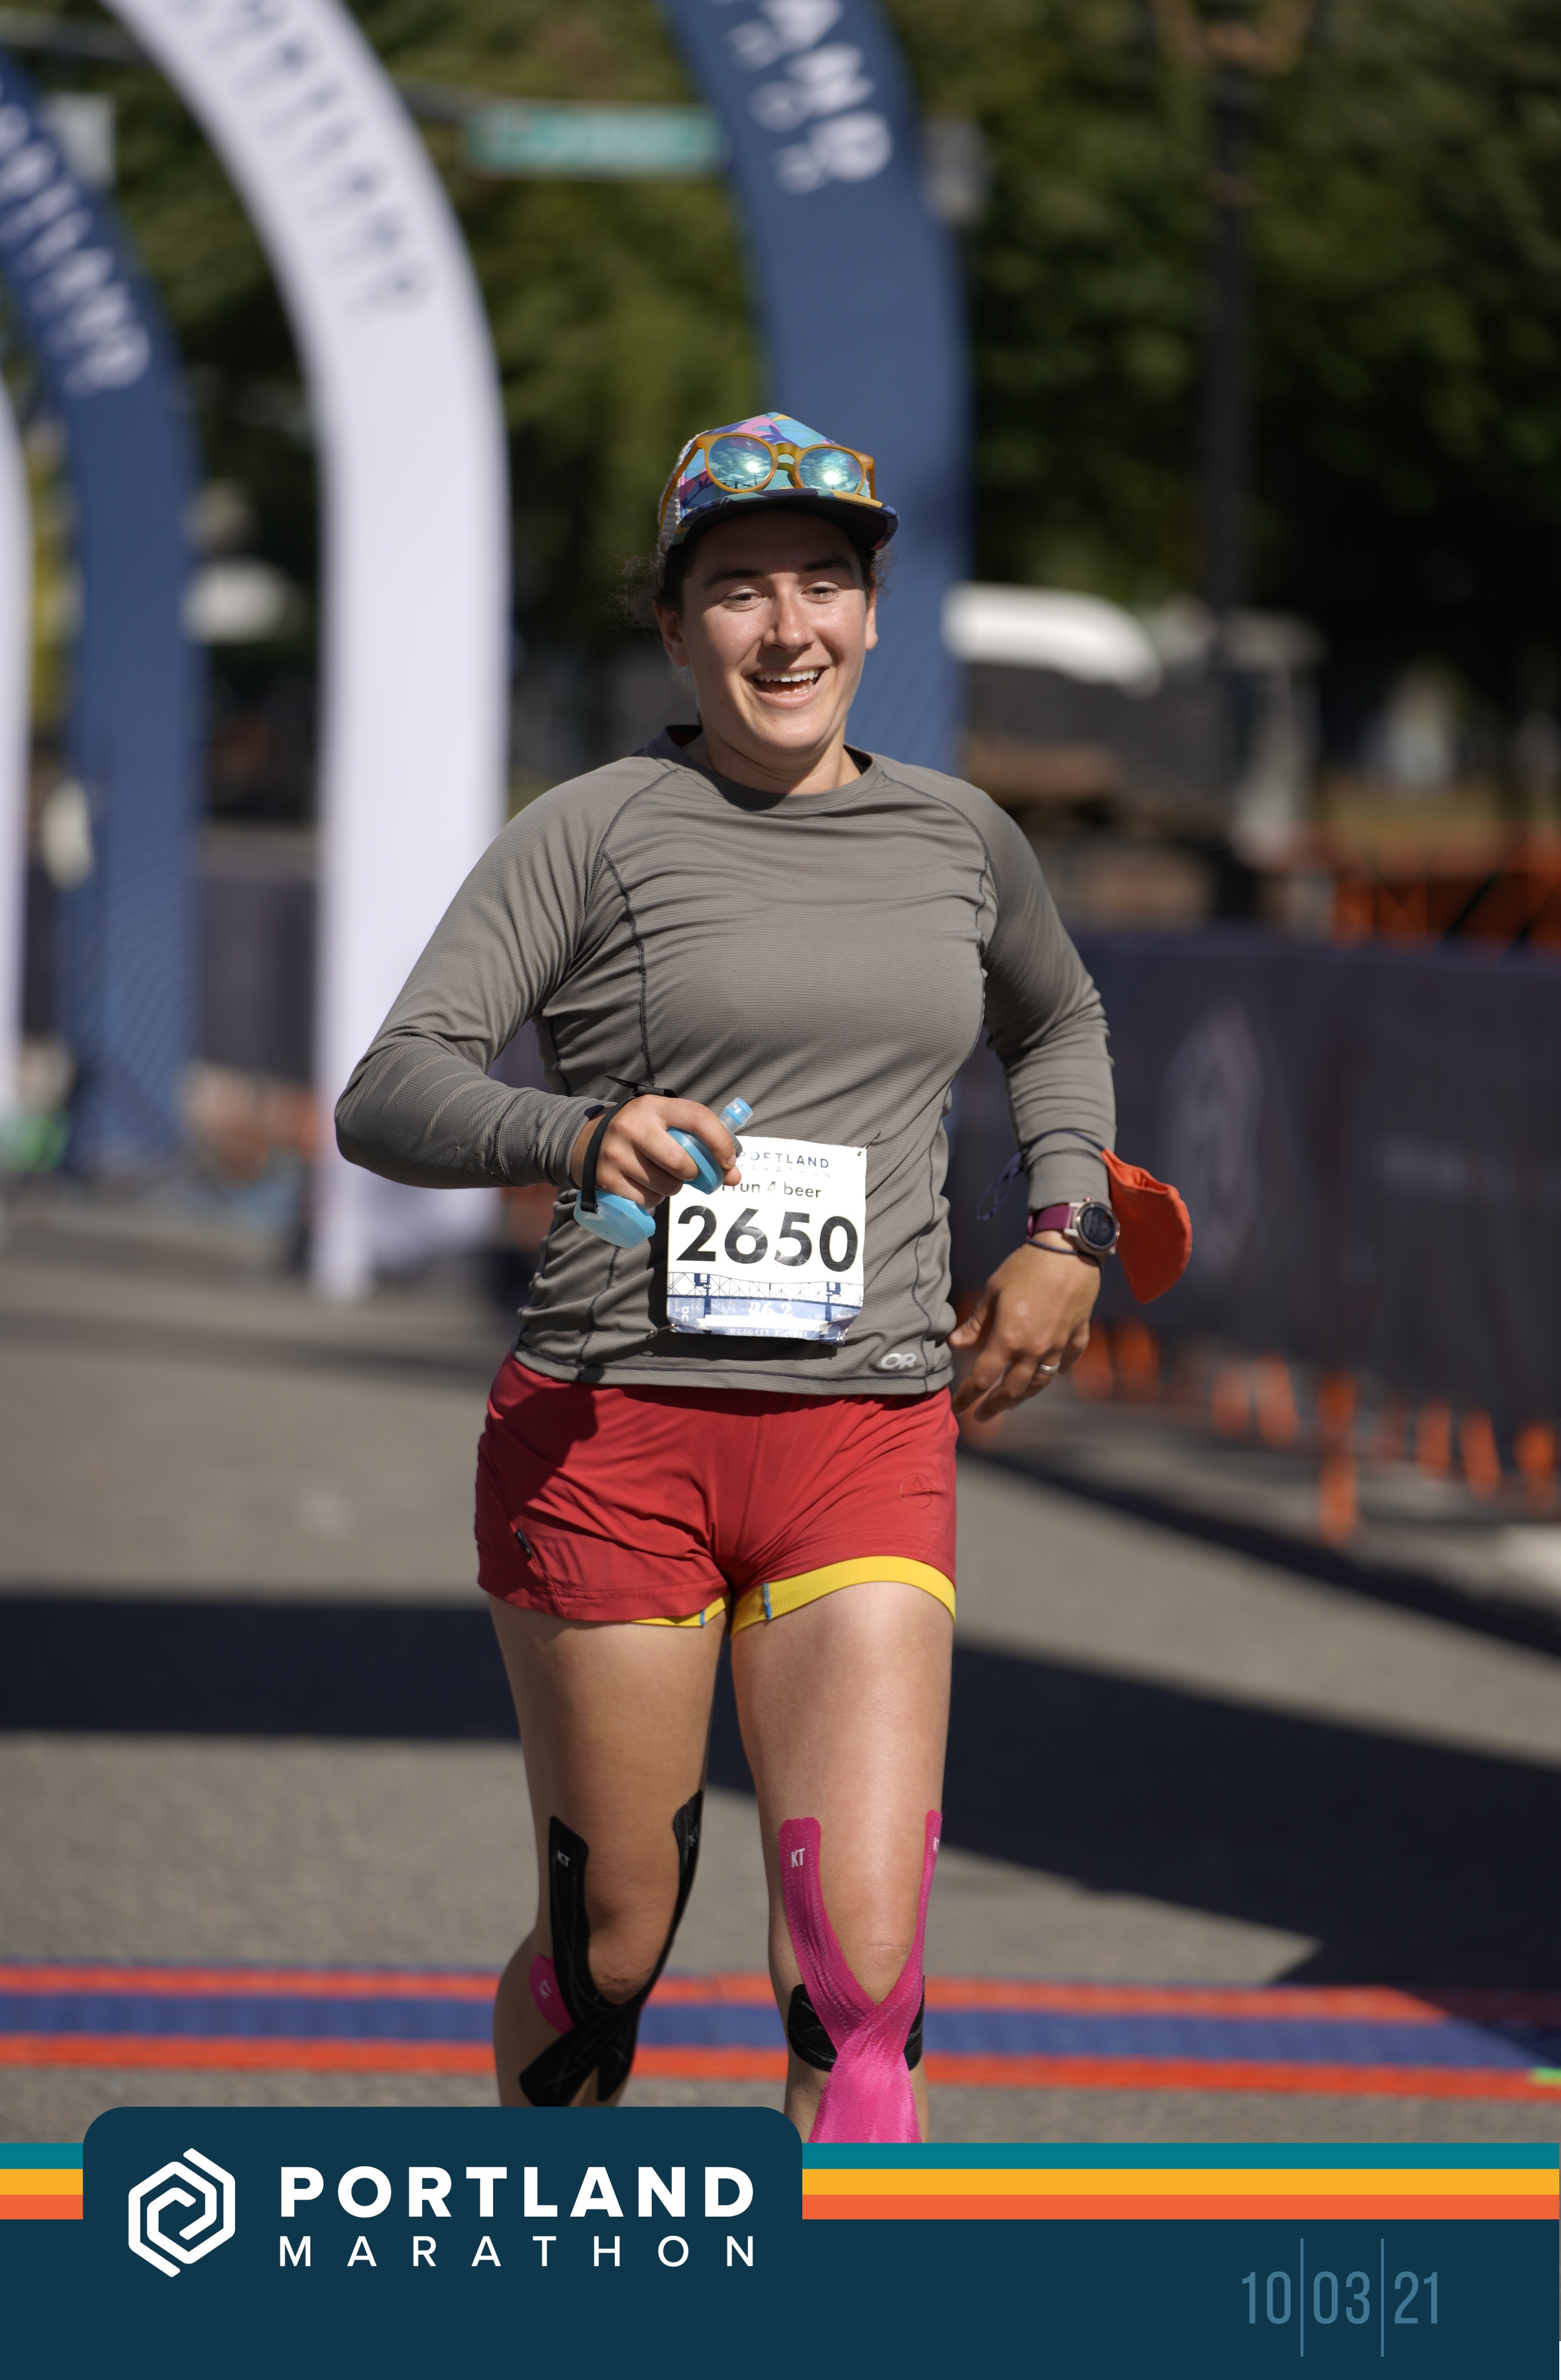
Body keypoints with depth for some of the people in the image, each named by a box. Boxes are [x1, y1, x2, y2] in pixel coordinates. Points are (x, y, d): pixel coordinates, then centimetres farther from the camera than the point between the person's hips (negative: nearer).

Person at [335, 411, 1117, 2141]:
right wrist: (579, 1138, -33)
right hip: (609, 1432, -3)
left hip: (867, 1447, 3)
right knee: (608, 1950, 7)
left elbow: (1058, 1024, 34)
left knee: (859, 1968, -13)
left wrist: (1065, 1233, 16)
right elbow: (388, 1097, -13)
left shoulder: (958, 836, 11)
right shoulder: (595, 832, -3)